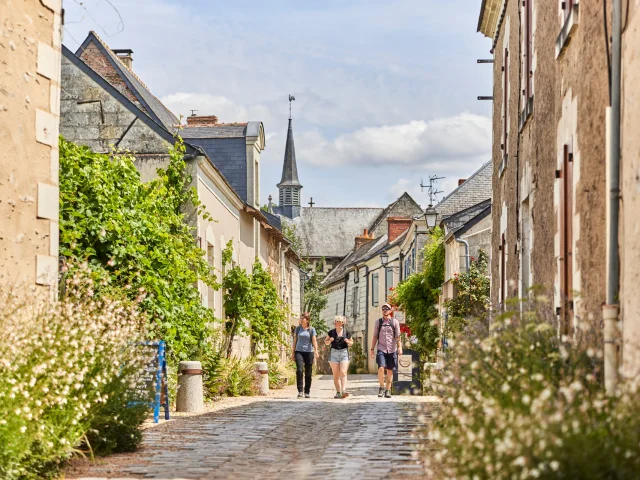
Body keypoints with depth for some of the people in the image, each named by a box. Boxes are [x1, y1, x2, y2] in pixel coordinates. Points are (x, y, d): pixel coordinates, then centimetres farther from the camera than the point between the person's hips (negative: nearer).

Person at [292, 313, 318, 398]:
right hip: (299, 351, 1)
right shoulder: (298, 328, 9)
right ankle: (300, 391, -16)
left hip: (309, 352, -1)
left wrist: (316, 351, -19)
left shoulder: (311, 329, 2)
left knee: (308, 373, 2)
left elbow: (314, 341, -4)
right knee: (299, 370, -18)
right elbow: (295, 341, 14)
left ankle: (307, 392, 13)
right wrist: (293, 353, 12)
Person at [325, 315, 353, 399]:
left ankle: (344, 391, -23)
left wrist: (348, 342, -7)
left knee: (343, 372, -14)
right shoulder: (331, 332, 4)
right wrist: (330, 341, -8)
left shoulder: (346, 333, 4)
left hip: (344, 353, -1)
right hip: (334, 353, 1)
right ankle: (338, 392, 8)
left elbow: (351, 343, 15)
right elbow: (326, 342, 13)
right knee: (336, 374, 2)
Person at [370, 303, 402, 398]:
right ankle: (381, 387, -1)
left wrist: (400, 347, -13)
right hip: (381, 349, 0)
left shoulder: (395, 322, 5)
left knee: (390, 370, 4)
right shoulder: (378, 322, 9)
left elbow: (398, 336, 0)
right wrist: (372, 349, 6)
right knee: (381, 368, -18)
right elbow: (375, 336, 11)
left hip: (392, 350, 0)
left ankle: (388, 390, 13)